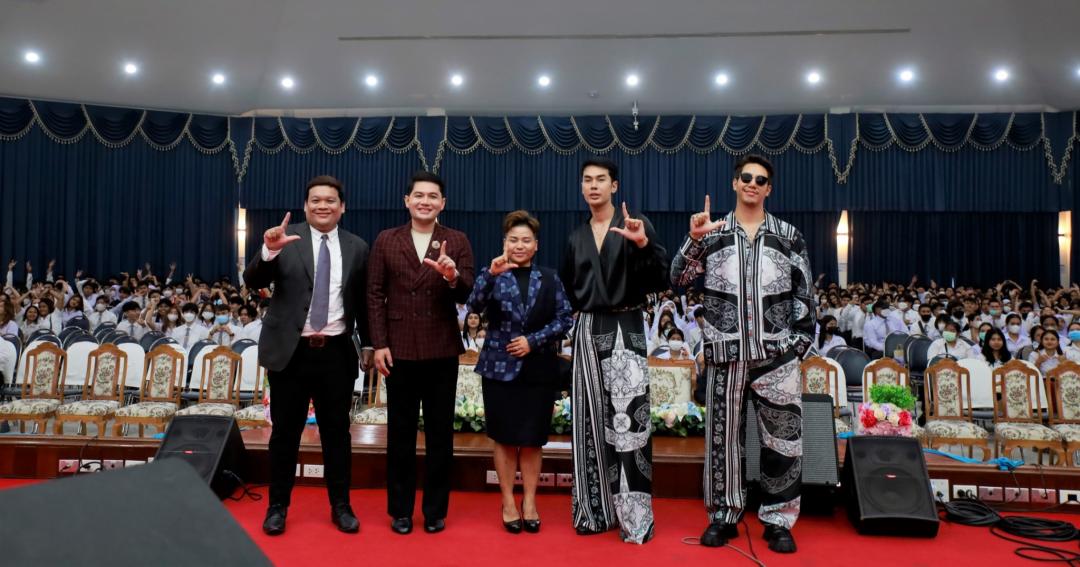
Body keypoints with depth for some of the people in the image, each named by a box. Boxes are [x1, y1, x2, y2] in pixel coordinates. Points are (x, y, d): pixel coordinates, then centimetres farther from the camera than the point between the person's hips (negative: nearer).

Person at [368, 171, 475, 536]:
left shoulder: (457, 241, 2)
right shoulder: (386, 241, 4)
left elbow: (467, 295, -5)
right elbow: (375, 295, 1)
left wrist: (453, 277, -27)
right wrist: (379, 344, -5)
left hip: (442, 350, 0)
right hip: (399, 349, 0)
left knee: (440, 433, 9)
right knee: (400, 432, 10)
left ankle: (436, 509, 23)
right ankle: (400, 509, 24)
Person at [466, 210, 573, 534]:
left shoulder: (549, 278, 4)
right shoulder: (493, 275, 1)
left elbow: (565, 318, 0)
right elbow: (474, 307, -16)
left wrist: (533, 340, -11)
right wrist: (491, 273, -29)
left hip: (538, 370, 1)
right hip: (500, 367, -1)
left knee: (532, 439, 8)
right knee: (505, 438, 8)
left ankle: (530, 502, 21)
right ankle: (508, 503, 20)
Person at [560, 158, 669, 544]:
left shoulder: (635, 224, -1)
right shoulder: (576, 236, 13)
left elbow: (660, 279, -11)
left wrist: (643, 244, -26)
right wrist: (571, 322, 10)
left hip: (625, 329, -5)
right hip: (587, 332, 5)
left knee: (627, 419, -9)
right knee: (591, 421, 7)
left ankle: (634, 515, -1)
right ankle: (596, 510, 17)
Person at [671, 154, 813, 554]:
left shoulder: (788, 236, 9)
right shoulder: (713, 233, 7)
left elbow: (804, 294, 9)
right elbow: (679, 278, -1)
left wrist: (801, 342, 2)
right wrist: (694, 239, -15)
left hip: (777, 355, 0)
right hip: (725, 354, 0)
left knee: (782, 439, 3)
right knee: (722, 436, 7)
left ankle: (778, 520, 17)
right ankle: (723, 516, 20)